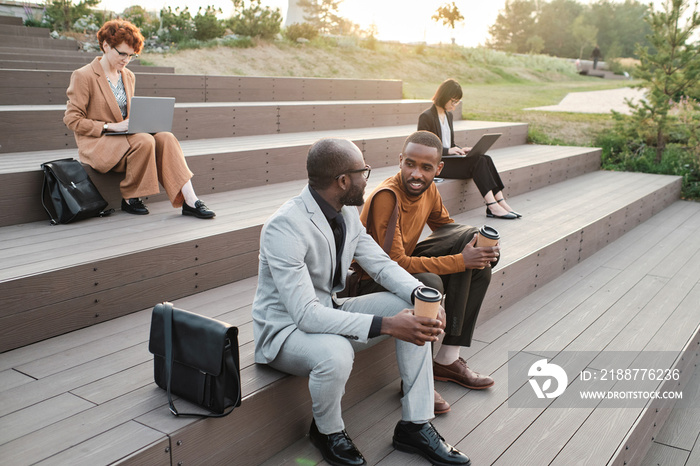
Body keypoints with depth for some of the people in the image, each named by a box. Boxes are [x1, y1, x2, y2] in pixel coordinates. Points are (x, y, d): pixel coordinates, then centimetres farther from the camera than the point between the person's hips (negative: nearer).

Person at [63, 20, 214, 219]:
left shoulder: (128, 77, 16)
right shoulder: (83, 76, -5)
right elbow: (72, 119, -9)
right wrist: (110, 126, -18)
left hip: (123, 137, 6)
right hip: (96, 144, -6)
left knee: (166, 137, -23)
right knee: (144, 141, -33)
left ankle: (190, 201, -31)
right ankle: (130, 199, -16)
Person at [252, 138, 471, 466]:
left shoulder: (346, 213, -3)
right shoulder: (284, 228, -29)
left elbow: (381, 264, 4)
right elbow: (306, 314, -34)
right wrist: (386, 325, -38)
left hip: (330, 310, 8)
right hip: (286, 327, -8)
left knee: (415, 312, -6)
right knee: (336, 353, -39)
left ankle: (414, 426, 1)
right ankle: (327, 432, -4)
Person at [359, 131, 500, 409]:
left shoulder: (428, 189, -4)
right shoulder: (386, 197, -27)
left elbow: (443, 225, 15)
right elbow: (395, 263, -29)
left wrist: (482, 245, -6)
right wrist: (459, 261, -28)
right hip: (373, 281, -8)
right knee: (430, 284, -35)